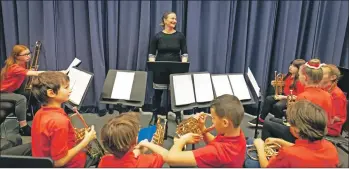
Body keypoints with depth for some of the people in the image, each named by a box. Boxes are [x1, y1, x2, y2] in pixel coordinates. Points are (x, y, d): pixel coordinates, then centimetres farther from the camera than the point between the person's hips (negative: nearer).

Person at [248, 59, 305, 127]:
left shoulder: (300, 81, -18)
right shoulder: (288, 76, 7)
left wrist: (284, 97, -25)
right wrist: (276, 85, 1)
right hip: (284, 96, 8)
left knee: (277, 106, -32)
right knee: (268, 99, -17)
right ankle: (261, 120, -14)